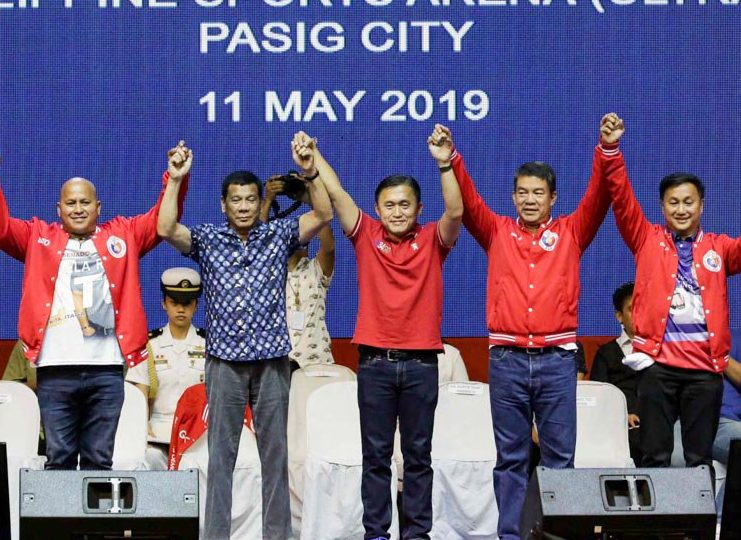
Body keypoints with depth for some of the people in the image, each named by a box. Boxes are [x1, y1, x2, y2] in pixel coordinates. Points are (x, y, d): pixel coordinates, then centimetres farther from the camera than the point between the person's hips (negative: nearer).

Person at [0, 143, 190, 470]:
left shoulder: (122, 236, 14)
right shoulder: (38, 238, 12)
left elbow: (161, 221, 9)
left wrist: (175, 181, -7)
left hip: (107, 369, 1)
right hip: (55, 370, -1)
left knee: (100, 460, 6)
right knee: (59, 458, 2)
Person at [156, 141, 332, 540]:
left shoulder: (279, 235, 5)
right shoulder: (208, 239, 4)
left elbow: (323, 215, -5)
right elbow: (166, 229, -11)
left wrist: (309, 172, -18)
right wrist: (176, 180, -17)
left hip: (271, 361, 1)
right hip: (224, 362, -1)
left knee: (275, 454, 4)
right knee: (221, 455, 1)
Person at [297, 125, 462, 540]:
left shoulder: (432, 240, 3)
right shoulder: (367, 236, 5)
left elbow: (455, 211, -14)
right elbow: (337, 194, -1)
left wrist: (445, 163, -27)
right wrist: (313, 154, -9)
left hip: (421, 363, 0)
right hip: (376, 362, 0)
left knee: (418, 454, 6)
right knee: (376, 454, 5)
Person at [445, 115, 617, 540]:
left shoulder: (571, 233, 7)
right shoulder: (497, 233, 9)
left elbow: (598, 197, -4)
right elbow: (468, 201, -1)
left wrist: (607, 149, -19)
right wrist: (451, 158, -18)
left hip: (557, 360, -1)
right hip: (507, 360, 1)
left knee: (559, 456, 2)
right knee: (511, 457, 5)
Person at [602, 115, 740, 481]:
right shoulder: (648, 240, 9)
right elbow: (621, 198, 0)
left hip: (705, 365, 1)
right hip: (658, 362, -1)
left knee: (700, 458, 6)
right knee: (655, 455, 1)